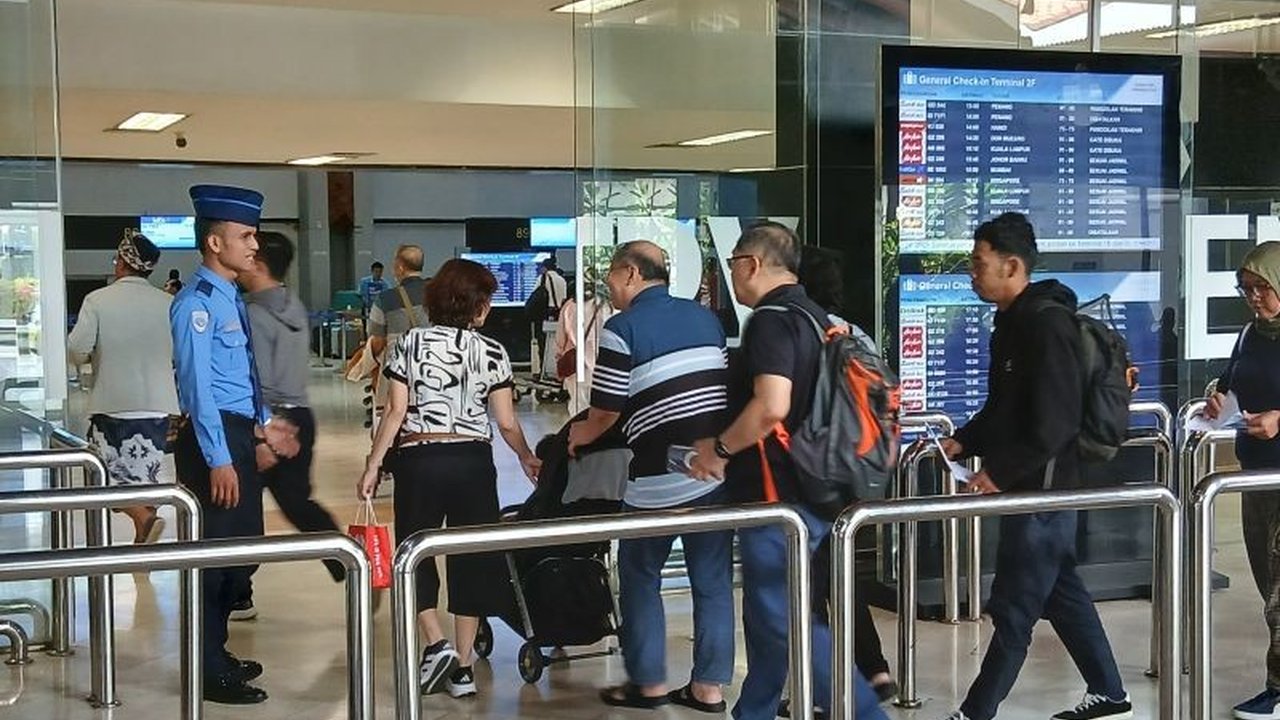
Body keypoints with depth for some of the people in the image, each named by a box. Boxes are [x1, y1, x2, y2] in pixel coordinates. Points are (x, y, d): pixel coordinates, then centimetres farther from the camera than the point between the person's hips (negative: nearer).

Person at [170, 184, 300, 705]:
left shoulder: (231, 299, 14)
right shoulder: (197, 303, -15)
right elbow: (197, 385, -20)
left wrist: (263, 425, 18)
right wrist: (218, 459, -23)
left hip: (238, 435, 10)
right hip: (212, 438, -10)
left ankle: (217, 655, 28)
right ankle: (210, 672, 6)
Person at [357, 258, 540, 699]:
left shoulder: (410, 344, 0)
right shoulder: (492, 352, 0)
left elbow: (395, 413, -5)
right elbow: (506, 422, 0)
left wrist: (373, 466, 0)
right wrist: (527, 459, 17)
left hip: (418, 461, 0)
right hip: (472, 462, 1)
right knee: (471, 559, 8)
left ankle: (437, 645, -3)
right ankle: (462, 668, 10)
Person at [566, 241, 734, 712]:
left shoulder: (622, 329, -6)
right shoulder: (706, 318, 13)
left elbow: (606, 411, -5)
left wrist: (578, 436, 16)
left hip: (661, 478, -5)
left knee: (640, 576, 11)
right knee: (713, 580, 10)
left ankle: (648, 682, 17)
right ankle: (709, 686, 14)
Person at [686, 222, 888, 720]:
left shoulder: (772, 320, -16)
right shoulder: (815, 317, 15)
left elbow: (771, 406, -29)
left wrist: (720, 448, -14)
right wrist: (730, 449, 24)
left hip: (777, 496, -10)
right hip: (809, 489, 10)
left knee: (786, 620, -6)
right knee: (770, 614, 17)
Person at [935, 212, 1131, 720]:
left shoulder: (1048, 323, -18)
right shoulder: (1013, 321, 12)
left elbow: (1054, 423, -23)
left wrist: (1000, 474, -20)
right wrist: (964, 442, 6)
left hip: (1043, 488, -10)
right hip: (1026, 487, 10)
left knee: (1014, 609, -2)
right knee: (1063, 594, 17)